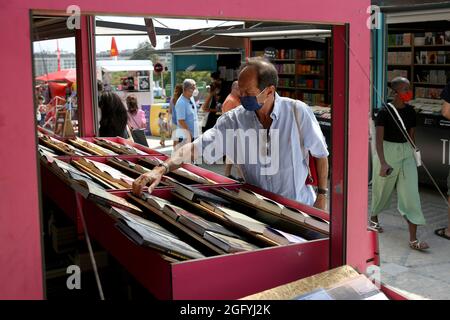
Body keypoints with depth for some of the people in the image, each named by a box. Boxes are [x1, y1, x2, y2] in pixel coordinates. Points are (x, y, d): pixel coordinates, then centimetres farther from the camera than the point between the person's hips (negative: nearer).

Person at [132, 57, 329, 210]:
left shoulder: (297, 112, -14)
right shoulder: (234, 120, -11)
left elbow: (320, 154, -2)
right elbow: (196, 147, -16)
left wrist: (322, 196, -2)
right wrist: (162, 169, -30)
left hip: (299, 207, -1)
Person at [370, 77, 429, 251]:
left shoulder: (410, 111, 3)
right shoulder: (385, 111, -13)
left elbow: (411, 135, 13)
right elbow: (379, 138, -18)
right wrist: (383, 162, -27)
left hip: (406, 154, 4)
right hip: (387, 152, -4)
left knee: (411, 194, -5)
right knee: (383, 190, 14)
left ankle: (413, 239, -5)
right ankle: (374, 217, 46)